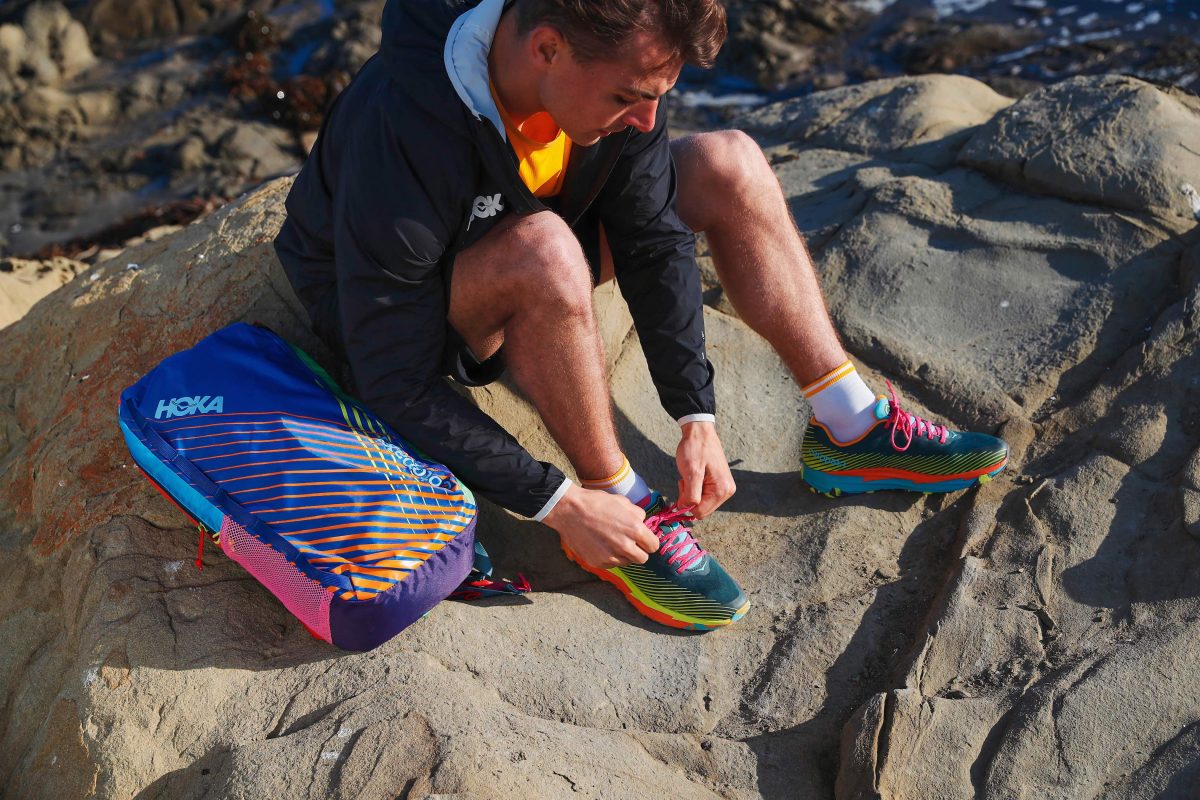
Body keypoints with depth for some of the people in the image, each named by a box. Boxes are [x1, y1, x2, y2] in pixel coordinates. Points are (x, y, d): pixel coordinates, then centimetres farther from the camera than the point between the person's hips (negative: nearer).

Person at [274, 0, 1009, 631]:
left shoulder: (615, 64, -20)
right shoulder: (401, 133, -37)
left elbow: (652, 239, -10)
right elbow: (397, 388, -32)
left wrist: (698, 417, -16)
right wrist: (557, 503, -30)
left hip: (524, 283, 6)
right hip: (384, 310, -6)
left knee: (729, 165, -9)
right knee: (542, 252, -39)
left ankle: (854, 433, -2)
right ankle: (625, 513, -20)